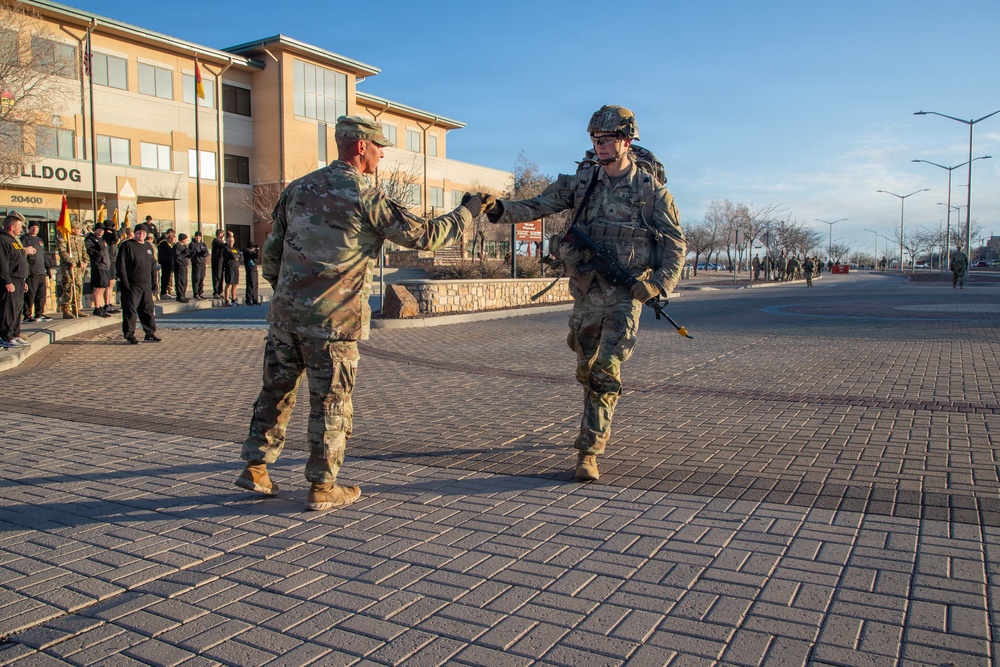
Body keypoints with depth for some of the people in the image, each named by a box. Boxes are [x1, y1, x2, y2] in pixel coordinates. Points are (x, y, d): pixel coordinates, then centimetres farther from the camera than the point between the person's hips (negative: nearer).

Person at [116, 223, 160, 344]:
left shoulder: (148, 246, 15)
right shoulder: (127, 245, -5)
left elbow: (152, 264, 23)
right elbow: (121, 265, -10)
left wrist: (153, 280, 15)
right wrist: (124, 282, -16)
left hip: (146, 285, 6)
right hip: (132, 285, -6)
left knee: (148, 309, 10)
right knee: (130, 310, -4)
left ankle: (150, 333, 18)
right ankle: (130, 335, 2)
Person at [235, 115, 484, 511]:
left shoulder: (299, 188, 9)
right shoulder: (368, 198, -9)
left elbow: (271, 252, 13)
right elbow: (424, 236, -5)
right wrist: (468, 212, 9)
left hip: (285, 312, 6)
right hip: (332, 320, -6)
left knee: (276, 390, 17)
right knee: (331, 403, 4)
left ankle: (255, 467, 25)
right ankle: (322, 488, 13)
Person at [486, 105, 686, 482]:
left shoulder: (652, 192, -4)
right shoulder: (582, 181, 4)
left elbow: (676, 245, 0)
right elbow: (538, 206, 0)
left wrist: (658, 287, -14)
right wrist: (500, 210, -18)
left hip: (625, 294, -4)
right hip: (586, 290, 4)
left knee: (606, 372, -12)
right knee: (586, 368, 16)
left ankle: (588, 451, -7)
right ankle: (600, 427, 41)